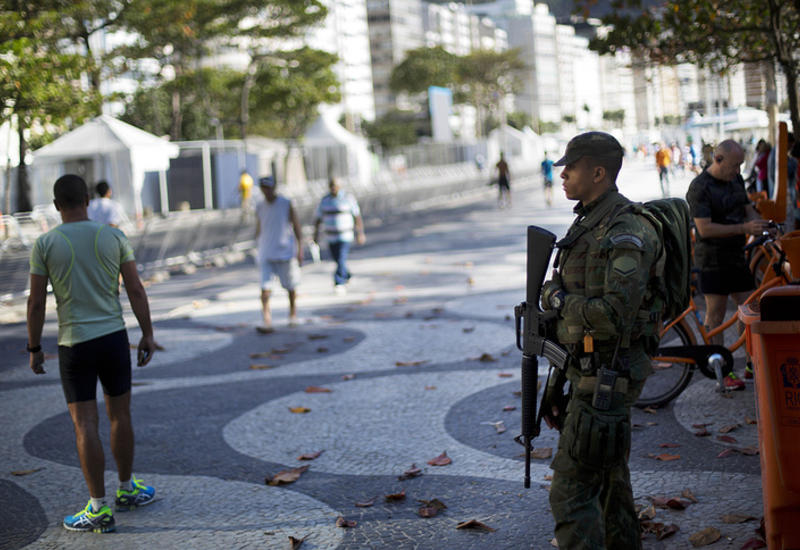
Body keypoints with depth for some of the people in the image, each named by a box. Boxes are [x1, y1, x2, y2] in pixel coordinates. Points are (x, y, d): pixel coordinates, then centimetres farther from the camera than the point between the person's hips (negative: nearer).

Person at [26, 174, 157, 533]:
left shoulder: (45, 245, -5)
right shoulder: (114, 237, 0)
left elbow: (36, 303, -5)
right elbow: (136, 291, -1)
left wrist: (34, 349, 5)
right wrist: (147, 335, 7)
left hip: (74, 345, -2)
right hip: (114, 338, 2)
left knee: (85, 425, 0)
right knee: (120, 415, 17)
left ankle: (99, 509, 2)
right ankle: (127, 490, 30)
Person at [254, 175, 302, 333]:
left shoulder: (286, 204, -2)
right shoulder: (259, 207, 7)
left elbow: (296, 227, -1)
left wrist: (300, 250, -7)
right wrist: (259, 250, 18)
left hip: (285, 253, -2)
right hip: (266, 255, 2)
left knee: (290, 287, 10)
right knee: (265, 288, -11)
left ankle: (293, 313, 33)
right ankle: (267, 322, -16)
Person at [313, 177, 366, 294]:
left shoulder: (348, 198, -6)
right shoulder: (324, 200, 4)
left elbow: (357, 216, -3)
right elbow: (318, 219, 8)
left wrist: (360, 233, -5)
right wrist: (316, 234, 0)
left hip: (345, 237, -4)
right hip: (331, 237, 4)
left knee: (341, 259, -17)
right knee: (338, 260, 14)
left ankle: (339, 283, -16)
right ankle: (347, 277, 39)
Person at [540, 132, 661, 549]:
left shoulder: (626, 236, -20)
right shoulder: (587, 223, 12)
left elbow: (615, 315, -28)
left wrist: (558, 299, -14)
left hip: (607, 373, -10)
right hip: (589, 366, 10)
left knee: (572, 488, -11)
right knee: (609, 472, 22)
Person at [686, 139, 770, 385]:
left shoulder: (736, 179, 11)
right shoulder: (700, 187, -15)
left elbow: (748, 210, 21)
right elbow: (705, 229, -21)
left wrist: (761, 225, -1)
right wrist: (744, 228, -24)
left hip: (737, 256, 8)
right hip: (713, 261, -8)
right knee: (715, 316, -2)